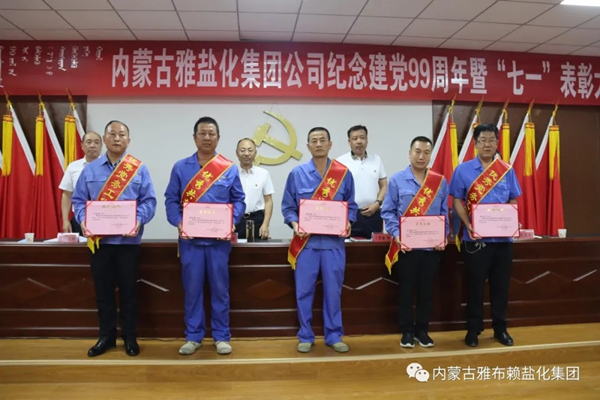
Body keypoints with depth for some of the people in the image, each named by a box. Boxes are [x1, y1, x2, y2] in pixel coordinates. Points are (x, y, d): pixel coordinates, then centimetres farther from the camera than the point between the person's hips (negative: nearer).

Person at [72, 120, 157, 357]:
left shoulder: (139, 170, 2)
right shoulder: (90, 170, 8)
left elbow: (149, 201, -3)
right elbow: (79, 200, 7)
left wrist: (139, 220, -20)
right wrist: (83, 219, -13)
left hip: (128, 239, -2)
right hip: (99, 240, 2)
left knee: (128, 291, 7)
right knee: (103, 291, 10)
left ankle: (130, 337, 20)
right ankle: (106, 336, 24)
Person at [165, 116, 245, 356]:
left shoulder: (229, 169, 4)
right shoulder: (180, 167, 5)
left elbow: (238, 200, 5)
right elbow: (171, 200, 4)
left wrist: (231, 222, -11)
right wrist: (178, 223, -12)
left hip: (219, 238, 0)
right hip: (190, 238, 1)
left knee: (220, 288, 7)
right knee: (192, 288, 8)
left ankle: (221, 336, 19)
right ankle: (193, 336, 22)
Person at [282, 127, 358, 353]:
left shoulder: (344, 174, 3)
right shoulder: (297, 174, 1)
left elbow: (351, 205, 10)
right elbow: (287, 206, 5)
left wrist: (348, 222, -8)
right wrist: (294, 224, -12)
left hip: (334, 241, 1)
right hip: (306, 241, 0)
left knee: (333, 291, 9)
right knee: (304, 291, 5)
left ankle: (334, 336, 24)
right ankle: (305, 336, 21)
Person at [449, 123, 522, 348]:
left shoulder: (507, 170, 7)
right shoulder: (463, 170, -1)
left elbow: (513, 201, 10)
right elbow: (457, 201, -3)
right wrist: (468, 224, -16)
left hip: (503, 237, 3)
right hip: (475, 238, -3)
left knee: (501, 285, 12)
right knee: (475, 285, 6)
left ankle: (500, 329, 27)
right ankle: (473, 330, 19)